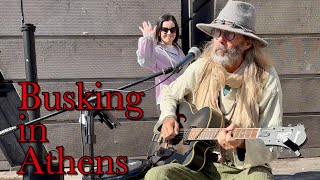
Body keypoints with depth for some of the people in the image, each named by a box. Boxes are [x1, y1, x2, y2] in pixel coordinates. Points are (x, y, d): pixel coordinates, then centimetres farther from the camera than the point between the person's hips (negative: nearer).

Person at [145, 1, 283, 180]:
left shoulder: (266, 80, -11)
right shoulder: (200, 68, 0)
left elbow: (272, 148, -11)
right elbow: (168, 94, 21)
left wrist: (242, 143, -31)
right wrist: (168, 117, 0)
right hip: (202, 165, 3)